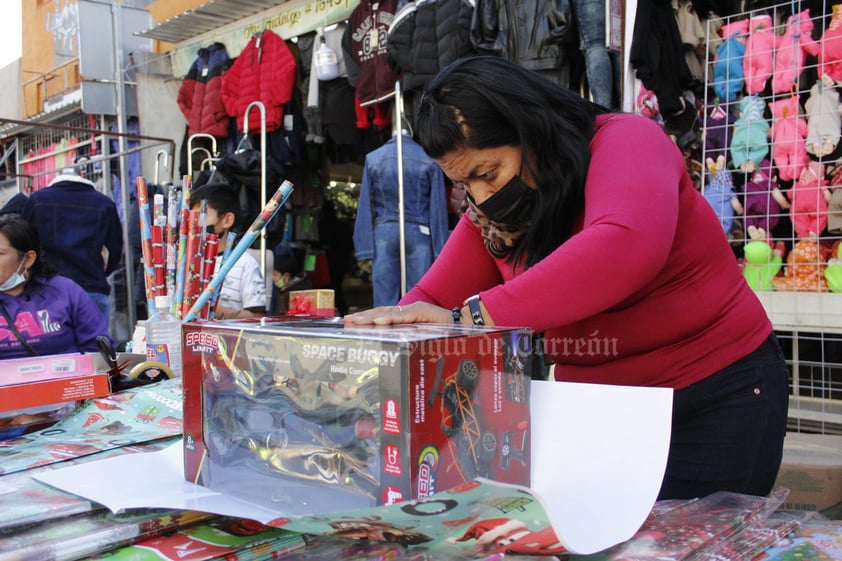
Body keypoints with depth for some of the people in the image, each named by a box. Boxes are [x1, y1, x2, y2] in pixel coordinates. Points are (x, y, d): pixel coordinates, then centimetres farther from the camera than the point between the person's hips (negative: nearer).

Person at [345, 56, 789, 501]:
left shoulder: (625, 142, -18)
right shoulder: (490, 212, 1)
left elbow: (624, 249, -39)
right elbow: (432, 298, 2)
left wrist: (472, 315, -40)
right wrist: (400, 319, -22)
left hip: (718, 397, -5)